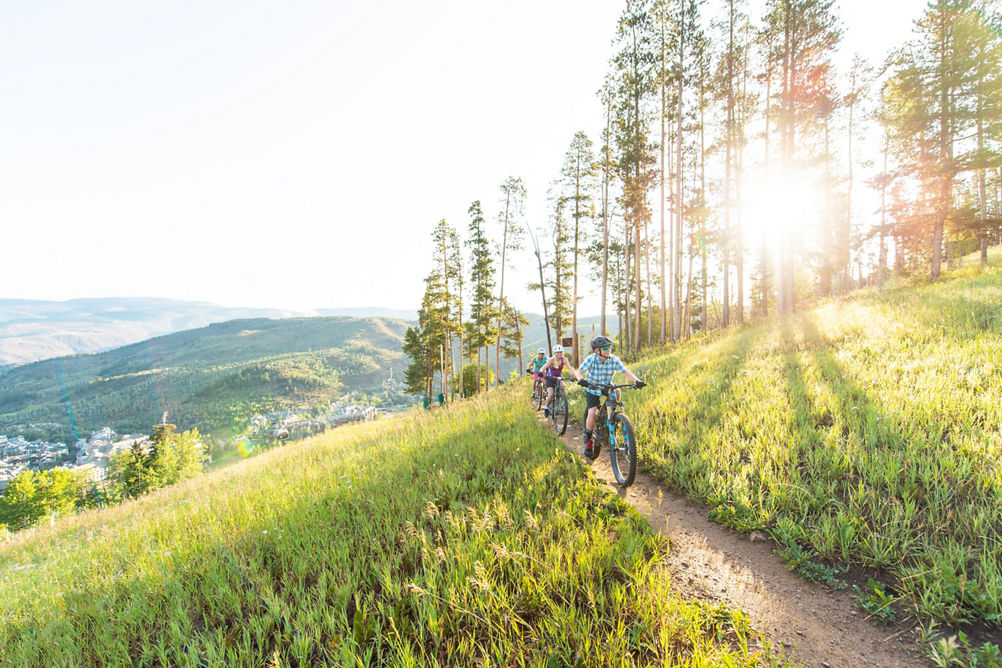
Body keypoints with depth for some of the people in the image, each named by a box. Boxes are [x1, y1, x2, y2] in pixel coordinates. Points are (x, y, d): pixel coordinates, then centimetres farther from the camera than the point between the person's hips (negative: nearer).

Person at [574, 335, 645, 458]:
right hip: (592, 390, -3)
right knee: (592, 413, -21)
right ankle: (588, 439, 1)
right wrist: (581, 379, -52)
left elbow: (626, 373, -22)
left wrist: (636, 381, -41)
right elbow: (579, 372, -30)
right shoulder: (591, 359, -21)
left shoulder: (615, 360, -16)